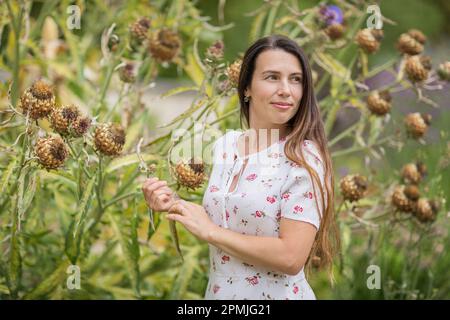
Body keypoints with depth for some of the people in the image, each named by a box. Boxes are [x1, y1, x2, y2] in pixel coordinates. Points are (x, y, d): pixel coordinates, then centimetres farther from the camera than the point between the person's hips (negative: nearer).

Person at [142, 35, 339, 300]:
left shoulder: (304, 159, -18)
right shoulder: (225, 145, 0)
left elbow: (291, 257, -24)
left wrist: (209, 231, -18)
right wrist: (175, 206, -4)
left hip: (276, 294, -6)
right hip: (220, 291, 6)